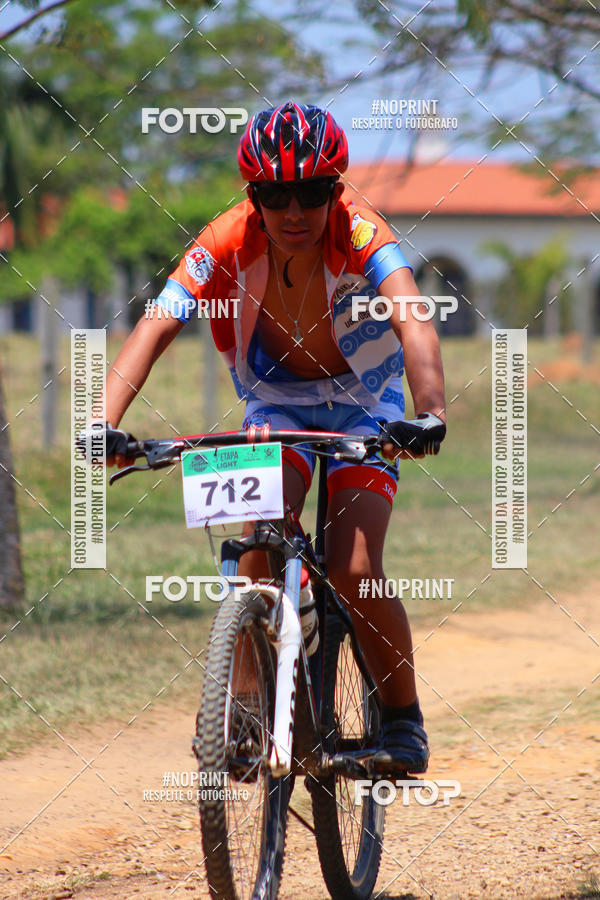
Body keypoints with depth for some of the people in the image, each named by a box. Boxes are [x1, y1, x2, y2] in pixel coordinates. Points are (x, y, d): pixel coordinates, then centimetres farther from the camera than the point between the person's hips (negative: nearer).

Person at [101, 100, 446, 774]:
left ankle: (403, 719, 3)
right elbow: (155, 327, -33)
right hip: (275, 402, 2)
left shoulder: (359, 235, -29)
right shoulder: (227, 242, -24)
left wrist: (429, 413, -63)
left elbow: (412, 321, -45)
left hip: (362, 403, -2)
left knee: (353, 571, -18)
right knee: (261, 543, -23)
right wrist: (102, 424, -49)